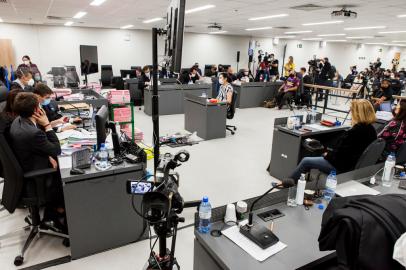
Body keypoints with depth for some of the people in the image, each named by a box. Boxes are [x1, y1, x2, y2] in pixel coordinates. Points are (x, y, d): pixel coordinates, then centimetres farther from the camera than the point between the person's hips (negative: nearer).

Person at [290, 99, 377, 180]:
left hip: (343, 167, -10)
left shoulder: (354, 132, -29)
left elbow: (338, 154, -23)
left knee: (305, 161, 2)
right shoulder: (371, 129, -1)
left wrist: (327, 155, -6)